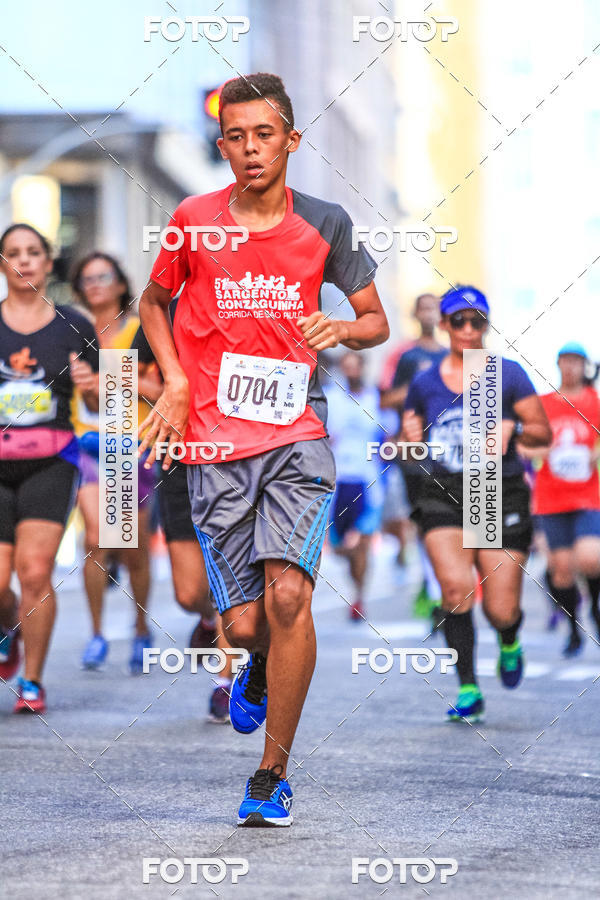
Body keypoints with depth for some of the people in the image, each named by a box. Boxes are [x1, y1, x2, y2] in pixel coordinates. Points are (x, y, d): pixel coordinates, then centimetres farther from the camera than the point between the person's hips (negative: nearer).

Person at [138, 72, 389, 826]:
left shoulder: (325, 225, 2)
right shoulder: (194, 221, 2)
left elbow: (377, 322, 12)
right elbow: (154, 302, 19)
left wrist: (342, 329, -12)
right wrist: (175, 381, 2)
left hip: (296, 437, -1)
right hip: (215, 447, 1)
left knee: (287, 592, -20)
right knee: (245, 622, -3)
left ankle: (272, 775, -8)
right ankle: (262, 666, 38)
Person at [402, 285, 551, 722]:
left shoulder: (508, 375, 1)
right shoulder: (425, 384, 8)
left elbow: (544, 432, 2)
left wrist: (512, 428, -17)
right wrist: (409, 439, -6)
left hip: (502, 496, -1)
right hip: (444, 496, 1)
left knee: (501, 611, -4)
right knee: (456, 585, -23)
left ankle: (509, 642, 36)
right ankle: (469, 692, -13)